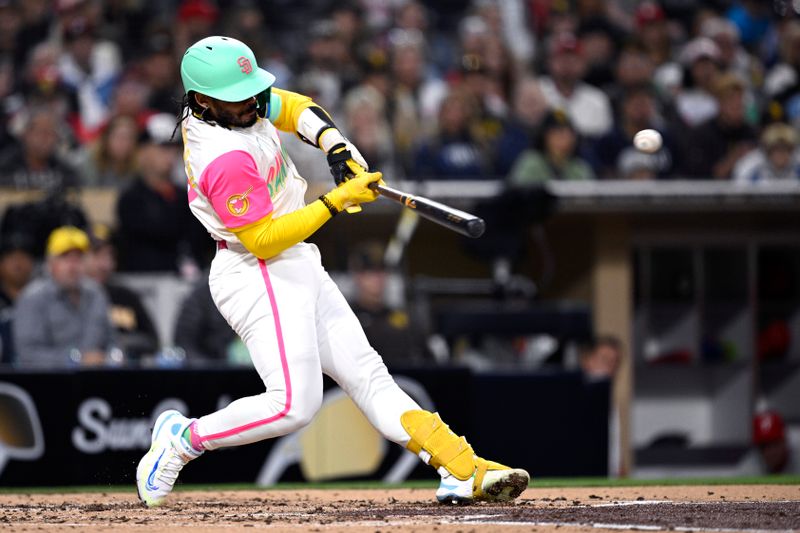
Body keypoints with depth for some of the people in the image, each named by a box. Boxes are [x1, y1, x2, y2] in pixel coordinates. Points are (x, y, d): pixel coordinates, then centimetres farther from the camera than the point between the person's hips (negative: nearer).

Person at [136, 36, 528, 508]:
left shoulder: (240, 107, 2)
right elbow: (263, 239, -25)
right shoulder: (227, 159, -26)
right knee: (294, 404, -19)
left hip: (297, 269, 10)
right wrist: (337, 202, -24)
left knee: (367, 375, 3)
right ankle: (185, 438, 0)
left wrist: (335, 145, -1)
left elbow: (294, 108, 18)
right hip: (260, 278, -10)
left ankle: (464, 472, -2)